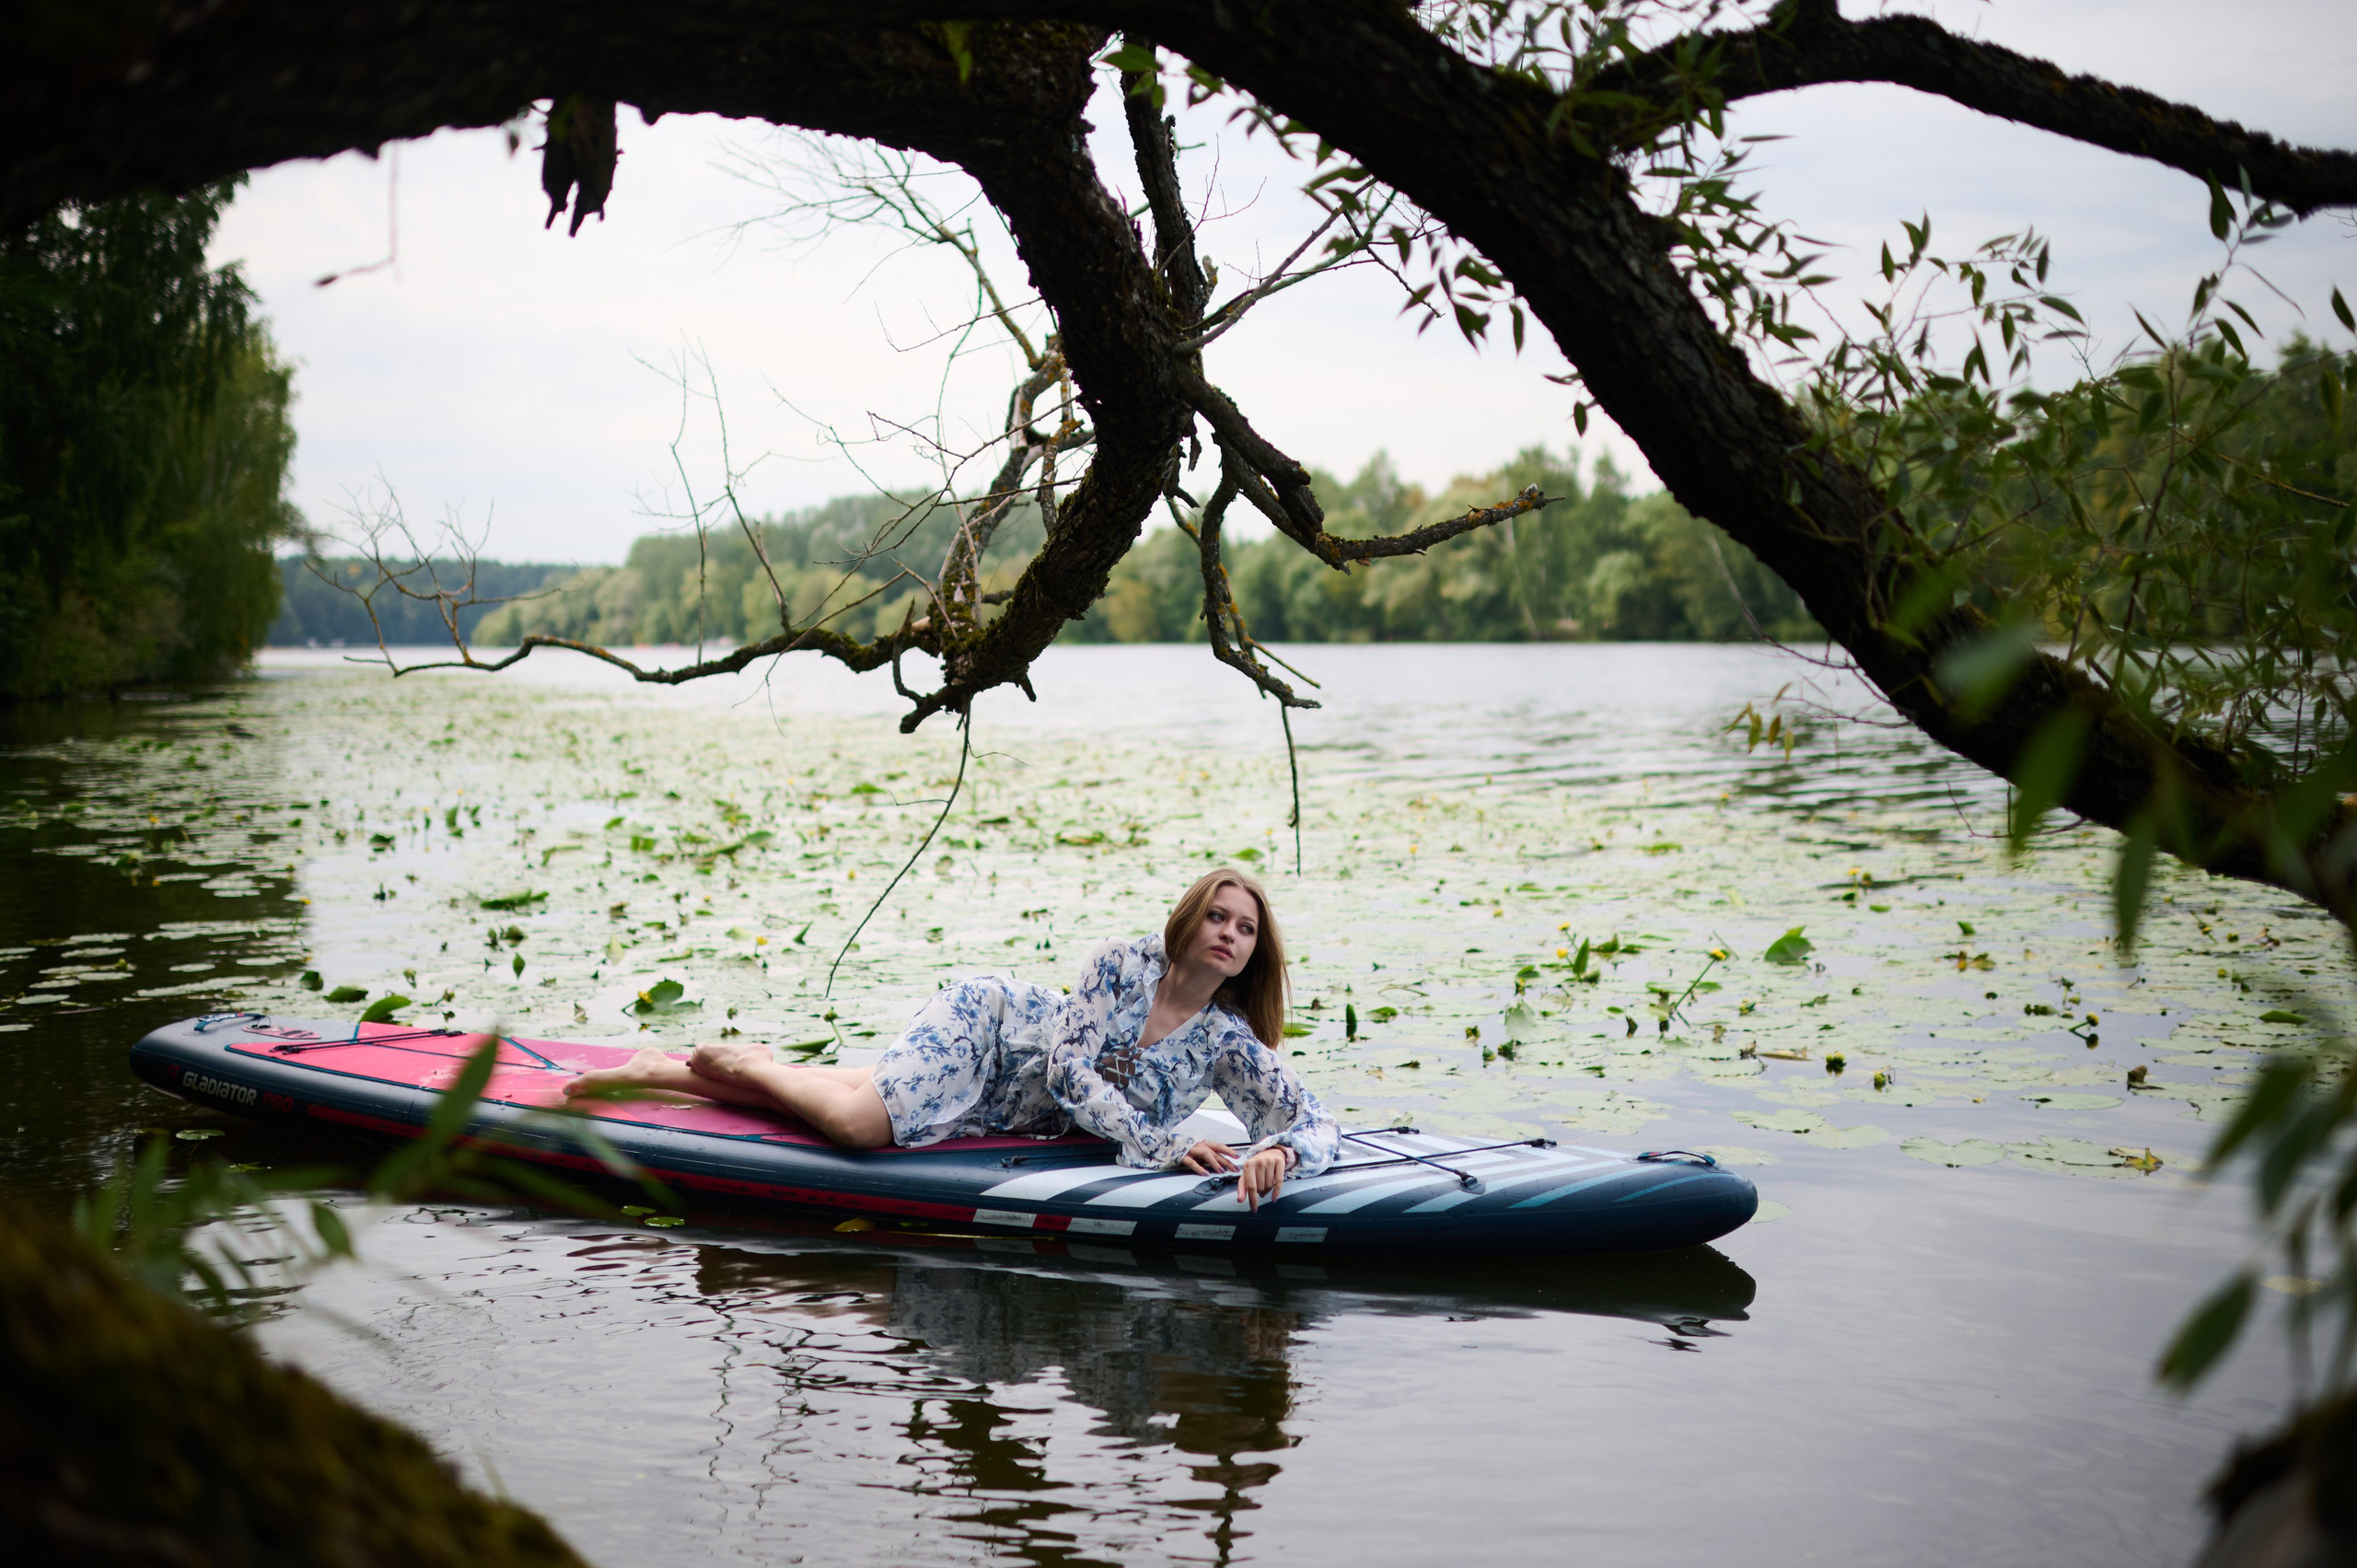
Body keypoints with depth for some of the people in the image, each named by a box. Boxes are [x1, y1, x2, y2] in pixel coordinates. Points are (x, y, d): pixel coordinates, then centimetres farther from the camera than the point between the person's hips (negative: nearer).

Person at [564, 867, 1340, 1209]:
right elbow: (1069, 1068, -27)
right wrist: (1159, 1146, -36)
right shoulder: (1123, 963, -22)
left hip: (996, 1116, 4)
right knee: (857, 1121, -29)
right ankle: (744, 1062, 2)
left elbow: (1319, 1127, -18)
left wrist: (1279, 1151, -42)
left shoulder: (1231, 1047, -12)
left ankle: (659, 1068, 21)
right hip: (987, 1023, -4)